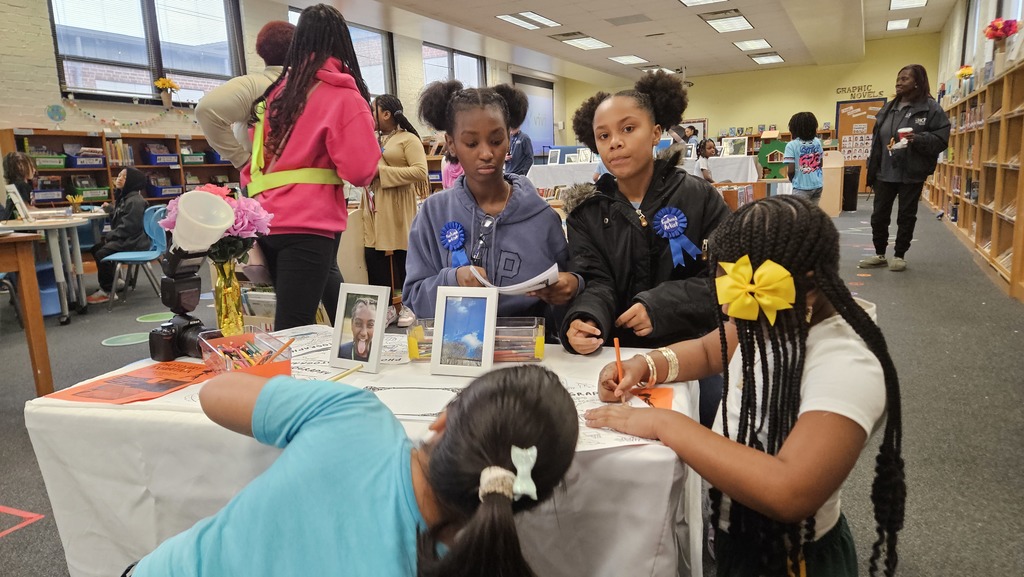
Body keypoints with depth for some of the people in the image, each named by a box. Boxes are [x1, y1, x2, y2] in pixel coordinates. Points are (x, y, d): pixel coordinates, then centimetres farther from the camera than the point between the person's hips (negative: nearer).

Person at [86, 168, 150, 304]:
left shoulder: (135, 201, -17)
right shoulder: (123, 197, 15)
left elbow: (128, 226, -23)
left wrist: (110, 236, -16)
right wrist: (109, 208, 30)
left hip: (134, 241, -11)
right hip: (124, 238, 11)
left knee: (101, 254, -20)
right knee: (95, 248, 13)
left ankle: (107, 291, -7)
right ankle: (114, 281, 22)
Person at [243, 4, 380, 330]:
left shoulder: (278, 90, 13)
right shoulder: (344, 96, -6)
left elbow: (257, 160, 17)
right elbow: (360, 170, -11)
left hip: (268, 220, 7)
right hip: (307, 225, -7)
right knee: (291, 331, -7)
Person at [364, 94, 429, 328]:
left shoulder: (408, 139, -4)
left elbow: (420, 171, -16)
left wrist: (382, 172, -16)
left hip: (396, 208, -6)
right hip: (373, 208, 6)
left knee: (400, 257, -1)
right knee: (374, 257, 3)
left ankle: (407, 305, 13)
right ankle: (385, 305, 13)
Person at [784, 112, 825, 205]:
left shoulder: (792, 145, -13)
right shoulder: (817, 142, 4)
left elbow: (791, 170, -15)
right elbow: (820, 164, 11)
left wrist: (792, 180, 5)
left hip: (801, 187, -5)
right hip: (818, 185, 5)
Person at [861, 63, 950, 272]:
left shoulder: (931, 108, -5)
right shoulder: (887, 109, 11)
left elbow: (941, 140, -10)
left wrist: (918, 139, -27)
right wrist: (872, 170, 9)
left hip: (912, 174, -5)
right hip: (885, 172, 5)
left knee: (906, 216, 6)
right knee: (879, 215, 7)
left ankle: (899, 256, 17)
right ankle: (880, 254, 19)